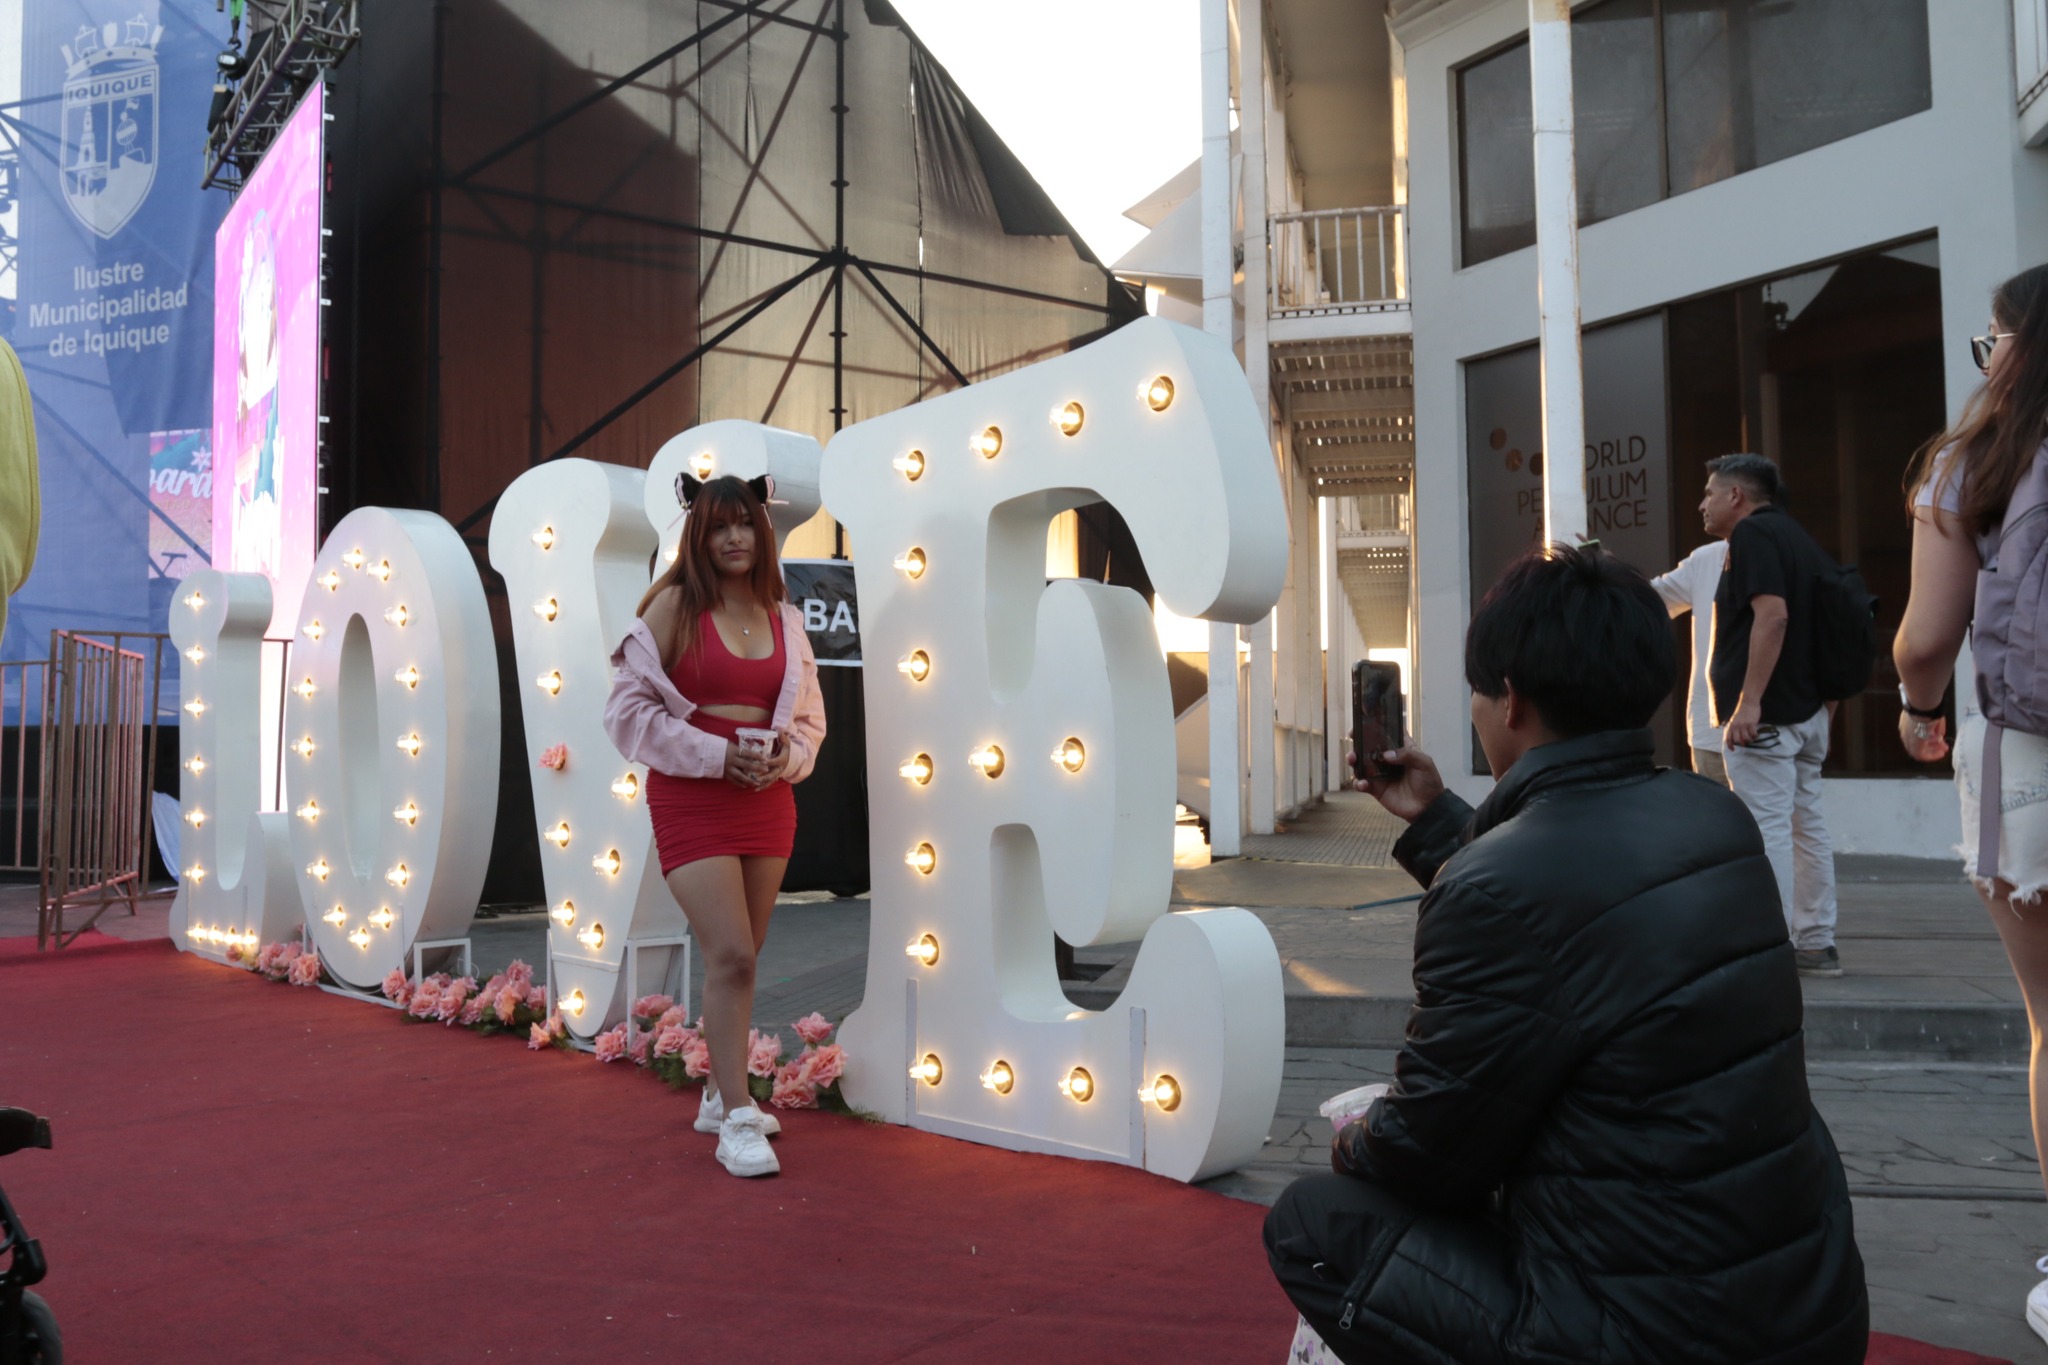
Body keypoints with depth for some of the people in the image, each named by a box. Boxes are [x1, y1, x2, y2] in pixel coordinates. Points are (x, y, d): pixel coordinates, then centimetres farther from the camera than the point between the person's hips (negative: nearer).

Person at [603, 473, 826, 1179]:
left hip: (767, 800, 5)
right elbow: (630, 708, -6)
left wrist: (788, 754, -7)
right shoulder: (674, 606, -4)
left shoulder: (784, 617, 9)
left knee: (739, 957, 13)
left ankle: (718, 1094, 29)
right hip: (691, 801, -5)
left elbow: (810, 718, 16)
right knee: (730, 954, -12)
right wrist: (717, 755, -14)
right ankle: (738, 1122, -4)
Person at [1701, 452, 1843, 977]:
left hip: (1765, 714, -10)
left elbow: (1772, 614, -23)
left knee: (1766, 828, -8)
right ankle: (1817, 944, 19)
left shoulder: (1753, 534, -10)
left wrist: (1749, 701, -25)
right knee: (1807, 824, 12)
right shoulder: (1797, 537, 19)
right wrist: (1826, 702, 23)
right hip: (1807, 710, 10)